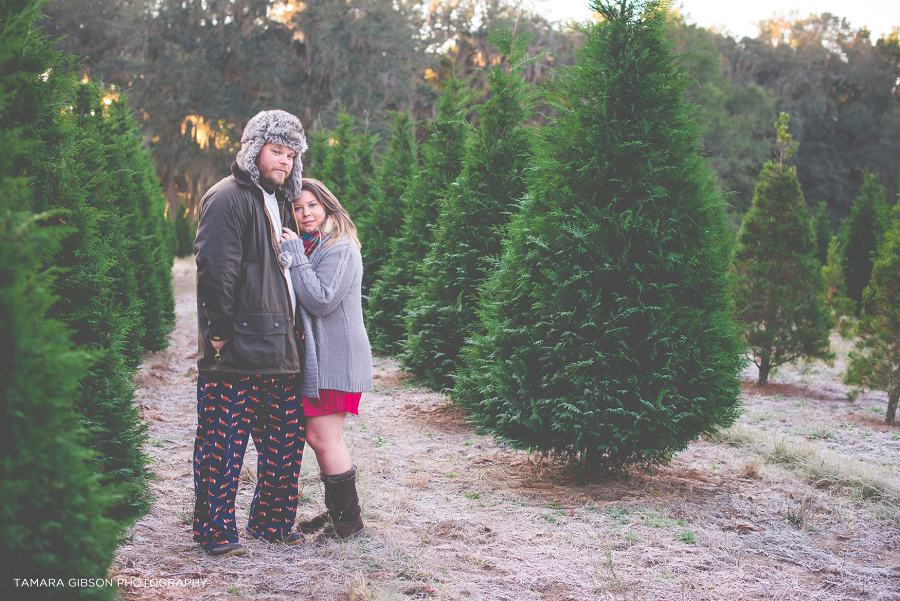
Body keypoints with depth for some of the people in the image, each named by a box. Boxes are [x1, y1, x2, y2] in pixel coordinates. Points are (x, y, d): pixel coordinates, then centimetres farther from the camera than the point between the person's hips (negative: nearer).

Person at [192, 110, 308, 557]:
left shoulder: (277, 202, 20)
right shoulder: (228, 198, -9)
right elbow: (214, 269, -18)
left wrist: (293, 329, 19)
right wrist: (221, 331, -17)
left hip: (278, 351, 9)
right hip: (236, 352, -9)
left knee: (286, 439, 12)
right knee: (224, 441, -1)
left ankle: (270, 521, 25)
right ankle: (215, 531, 9)